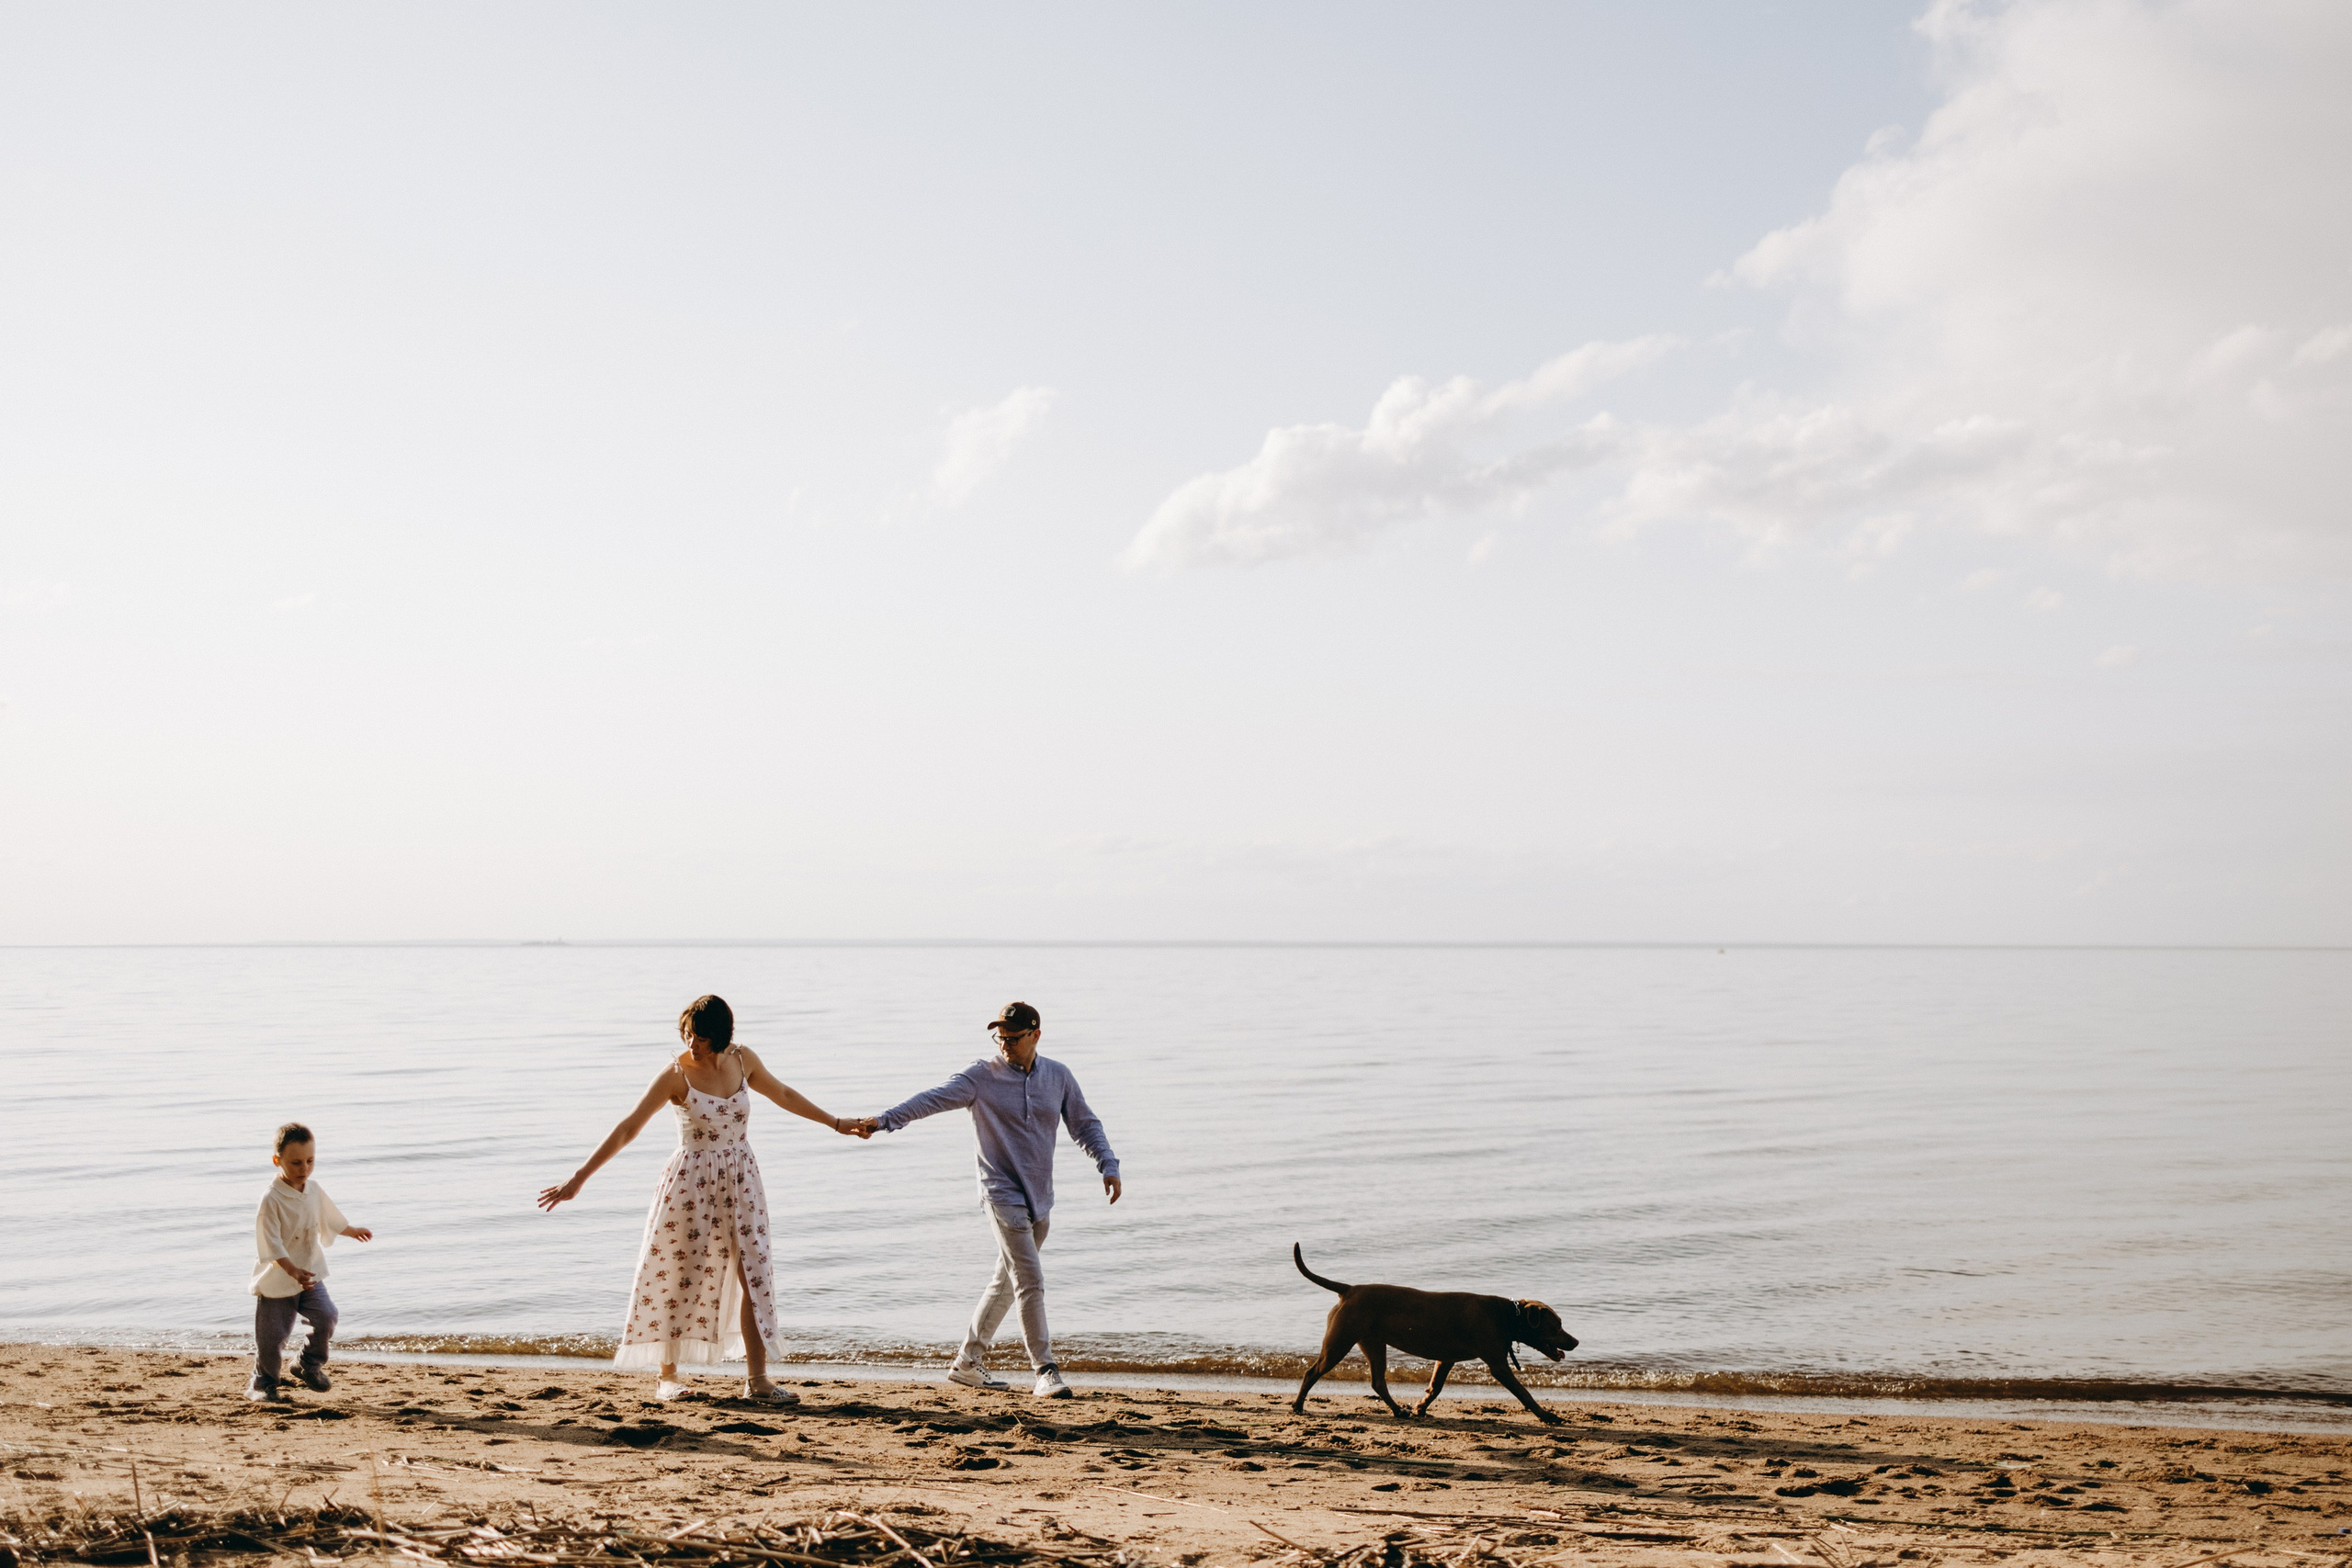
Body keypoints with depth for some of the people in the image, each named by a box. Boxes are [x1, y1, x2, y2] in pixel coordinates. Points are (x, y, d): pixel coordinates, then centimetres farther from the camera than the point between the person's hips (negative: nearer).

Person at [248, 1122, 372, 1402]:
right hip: (276, 1281, -5)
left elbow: (331, 1220, 22)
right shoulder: (271, 1200, -20)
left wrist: (353, 1231, 39)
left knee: (326, 1316, -15)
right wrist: (294, 1272, -36)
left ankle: (310, 1364, 10)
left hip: (310, 1274, 5)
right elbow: (272, 1245, -25)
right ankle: (263, 1383, 27)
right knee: (271, 1337, 2)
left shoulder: (315, 1191, 1)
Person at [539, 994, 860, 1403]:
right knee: (679, 1275, 3)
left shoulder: (743, 1059, -3)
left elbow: (783, 1094, 15)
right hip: (691, 1181, -4)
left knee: (755, 1275, -2)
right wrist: (579, 1179, -19)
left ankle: (757, 1380, 3)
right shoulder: (676, 1075, -15)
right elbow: (628, 1129, -15)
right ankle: (666, 1374, 20)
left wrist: (834, 1123, 25)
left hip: (740, 1178, 4)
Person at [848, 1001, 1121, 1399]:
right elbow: (935, 1099, -18)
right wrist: (885, 1119, -31)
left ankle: (968, 1363, 27)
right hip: (1002, 1194, -5)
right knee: (1030, 1281, -14)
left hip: (1040, 1198, 5)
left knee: (1006, 1283, 14)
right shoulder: (982, 1075, -7)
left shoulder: (1058, 1076, 7)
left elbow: (1085, 1124, 15)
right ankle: (1045, 1371, -10)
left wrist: (1108, 1164, 2)